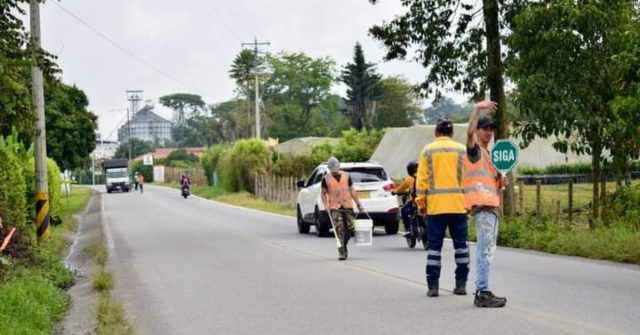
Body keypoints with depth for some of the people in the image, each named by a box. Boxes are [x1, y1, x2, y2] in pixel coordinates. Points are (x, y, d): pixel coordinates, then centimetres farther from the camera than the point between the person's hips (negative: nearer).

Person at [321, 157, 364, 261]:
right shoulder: (326, 179, 3)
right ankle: (341, 252, -10)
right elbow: (323, 193, 7)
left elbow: (352, 191, 13)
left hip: (348, 206, 3)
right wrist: (326, 205, -7)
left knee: (350, 228, 2)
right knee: (339, 229, -12)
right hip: (335, 207, -3)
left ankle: (344, 246, 26)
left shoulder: (346, 176, 9)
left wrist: (358, 203, 10)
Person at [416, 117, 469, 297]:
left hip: (435, 205, 0)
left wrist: (421, 203, 6)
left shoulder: (427, 150, 4)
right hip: (458, 204, 0)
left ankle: (433, 285, 0)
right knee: (460, 244, 9)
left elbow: (422, 179, 0)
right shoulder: (462, 150, 4)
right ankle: (461, 284, 8)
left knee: (434, 245, 3)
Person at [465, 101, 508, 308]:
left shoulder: (487, 155, 27)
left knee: (487, 251, 11)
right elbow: (470, 132, -21)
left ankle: (483, 292, 15)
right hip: (481, 205, -10)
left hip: (491, 205, 10)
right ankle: (482, 293, -19)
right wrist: (477, 108, -27)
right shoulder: (474, 150, 1)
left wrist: (500, 183, 9)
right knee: (485, 250, -16)